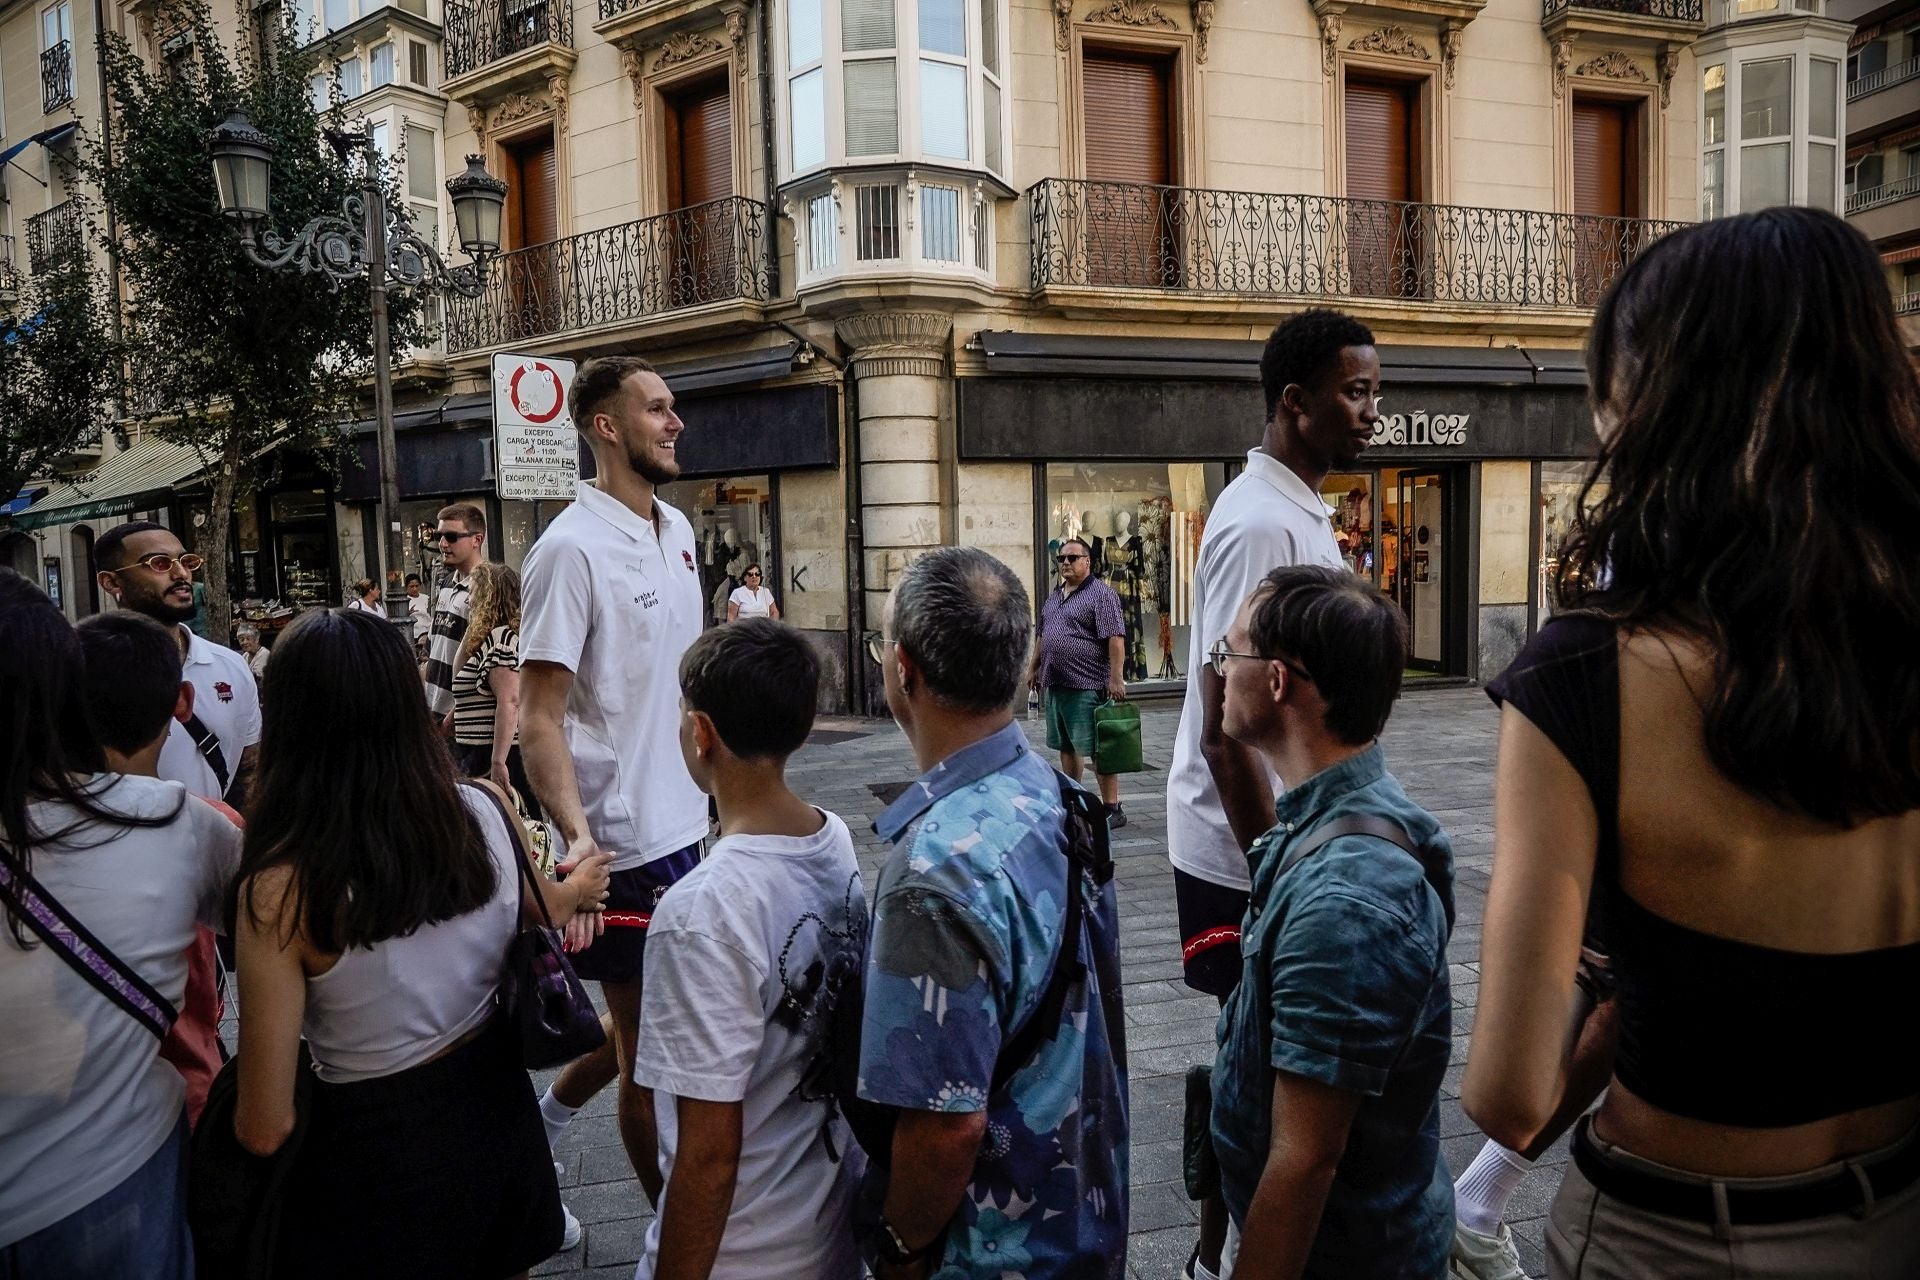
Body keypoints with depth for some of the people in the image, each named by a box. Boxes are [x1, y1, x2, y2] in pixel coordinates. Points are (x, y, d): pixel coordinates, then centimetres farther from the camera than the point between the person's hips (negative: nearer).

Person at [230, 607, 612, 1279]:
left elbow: (266, 1129, -19)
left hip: (382, 1150, -3)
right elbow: (543, 913, 7)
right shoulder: (482, 810, -15)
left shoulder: (281, 889, -26)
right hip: (498, 1104, 4)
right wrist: (574, 891, 29)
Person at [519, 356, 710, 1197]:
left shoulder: (678, 530, 8)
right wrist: (577, 836, -30)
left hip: (684, 826, 8)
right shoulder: (572, 548, -16)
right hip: (623, 841, -8)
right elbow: (538, 719, -18)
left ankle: (541, 1125, 46)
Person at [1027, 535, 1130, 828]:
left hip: (1087, 686, -8)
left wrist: (1116, 678, -20)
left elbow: (1115, 638, -15)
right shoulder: (1054, 596, 17)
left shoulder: (1101, 594, -8)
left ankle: (1112, 809, 1)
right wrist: (1034, 667, 21)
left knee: (1097, 749, -6)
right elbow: (1041, 635, 26)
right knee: (1066, 746, 15)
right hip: (1055, 684, 8)